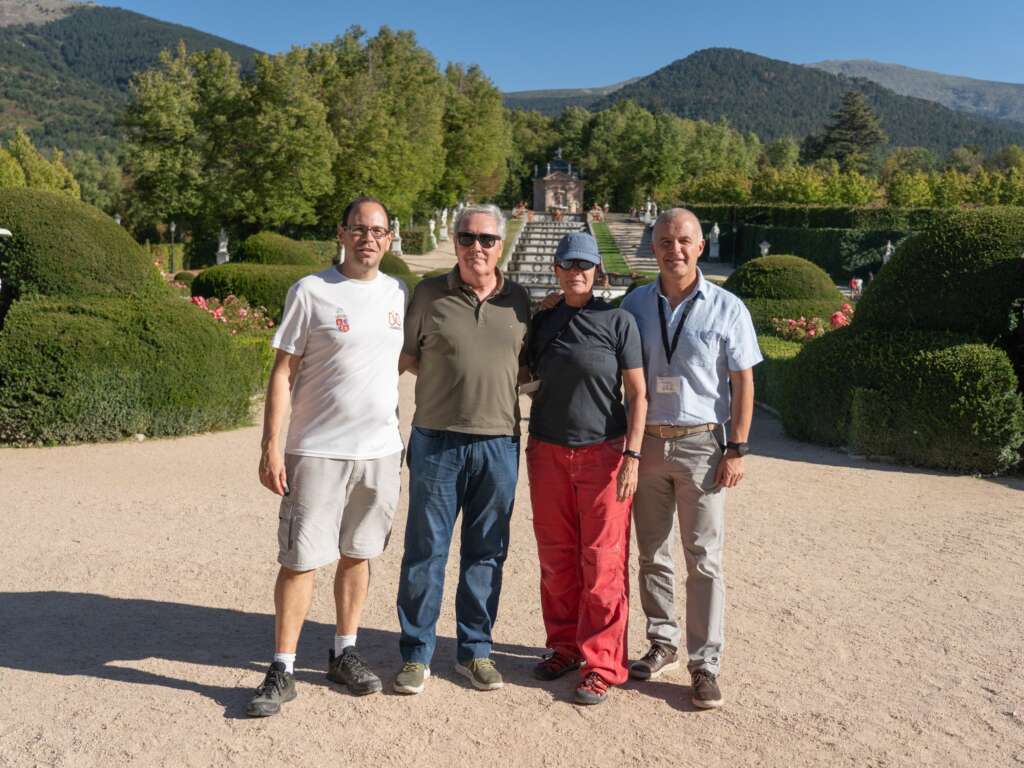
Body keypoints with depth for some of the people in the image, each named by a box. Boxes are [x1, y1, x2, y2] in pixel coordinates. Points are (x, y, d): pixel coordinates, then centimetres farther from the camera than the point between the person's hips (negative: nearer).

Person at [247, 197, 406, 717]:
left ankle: (344, 654, 29)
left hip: (381, 450, 5)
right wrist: (271, 447, -11)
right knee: (300, 561, -1)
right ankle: (282, 671, 11)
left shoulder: (398, 294, 9)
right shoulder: (310, 292, -5)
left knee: (358, 554, 14)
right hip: (317, 452, -4)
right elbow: (283, 371, -6)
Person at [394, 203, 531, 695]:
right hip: (437, 441, -2)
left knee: (486, 553, 9)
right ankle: (416, 655, 16)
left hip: (499, 443, 2)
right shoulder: (429, 294, 3)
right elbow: (405, 355, 6)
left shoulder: (519, 300, 9)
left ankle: (475, 650, 24)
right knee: (425, 550, 3)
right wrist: (445, 379, -2)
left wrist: (500, 377, 1)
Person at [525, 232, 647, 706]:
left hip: (603, 454, -4)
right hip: (548, 453, 4)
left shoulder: (618, 321, -2)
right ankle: (565, 646, 26)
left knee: (602, 562, -1)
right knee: (556, 558, 10)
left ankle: (601, 665, 8)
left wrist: (632, 456, -10)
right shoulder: (541, 323, 9)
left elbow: (638, 393, -3)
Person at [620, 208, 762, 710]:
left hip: (701, 445, -3)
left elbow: (743, 384, -1)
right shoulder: (636, 304, 5)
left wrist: (737, 450, -7)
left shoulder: (726, 309, -2)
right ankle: (663, 644, 27)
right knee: (652, 556, 12)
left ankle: (705, 664, 10)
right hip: (646, 443, 3)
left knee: (704, 560, 1)